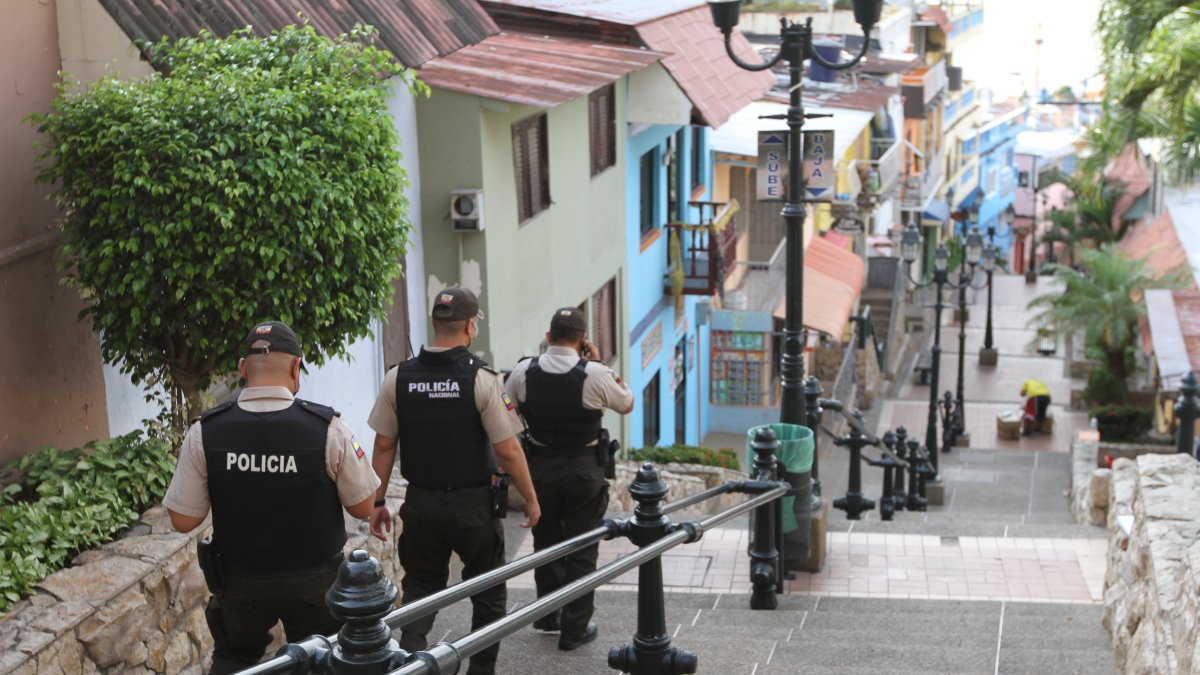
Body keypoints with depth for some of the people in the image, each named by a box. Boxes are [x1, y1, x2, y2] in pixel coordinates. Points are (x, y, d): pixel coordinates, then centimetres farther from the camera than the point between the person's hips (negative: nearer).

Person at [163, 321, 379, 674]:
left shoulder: (204, 432, -16)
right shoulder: (328, 427, -20)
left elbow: (183, 520, -8)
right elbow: (362, 508, -10)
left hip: (241, 581, 1)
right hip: (314, 580, -1)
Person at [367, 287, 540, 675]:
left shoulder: (398, 378, -3)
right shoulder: (481, 378, -14)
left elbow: (384, 446, 1)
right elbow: (508, 451, -13)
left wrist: (377, 502, 11)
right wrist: (530, 499, 0)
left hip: (421, 504, 3)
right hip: (473, 505, -3)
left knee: (419, 592, 16)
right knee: (488, 595, 16)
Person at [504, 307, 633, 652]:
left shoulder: (524, 372, -7)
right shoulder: (595, 374, -15)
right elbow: (627, 404, 2)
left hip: (540, 467, 3)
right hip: (584, 470, -3)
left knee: (545, 542, 19)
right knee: (581, 550, 7)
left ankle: (548, 616, 32)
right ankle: (574, 629, 12)